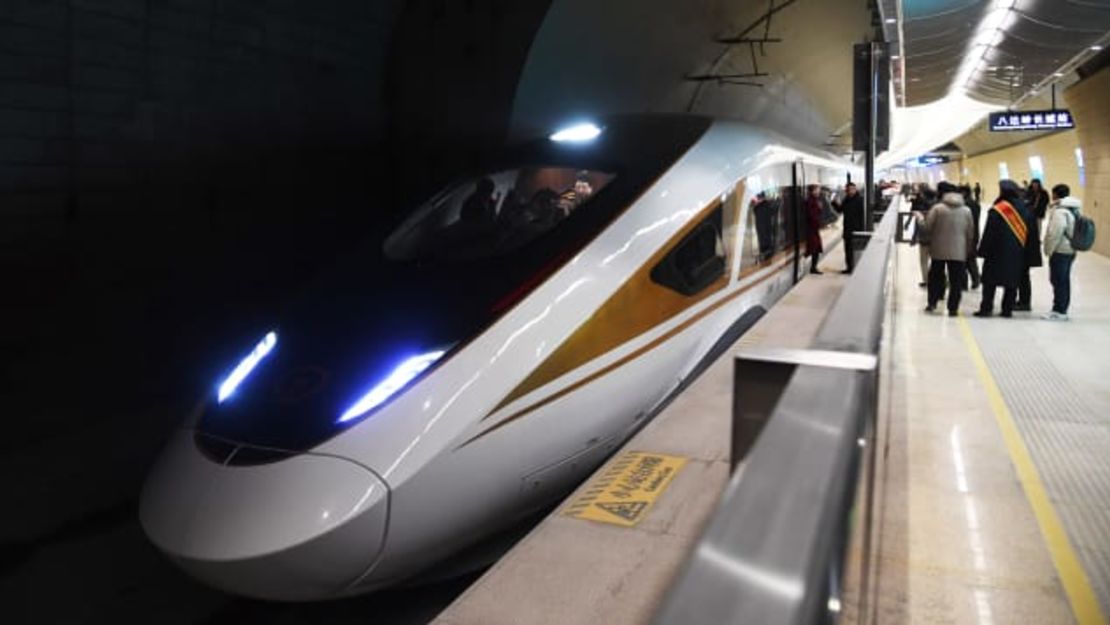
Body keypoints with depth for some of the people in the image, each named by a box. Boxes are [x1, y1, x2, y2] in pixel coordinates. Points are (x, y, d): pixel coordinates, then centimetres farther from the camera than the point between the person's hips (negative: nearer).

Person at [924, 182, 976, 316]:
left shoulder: (937, 208, -8)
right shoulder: (966, 210, 4)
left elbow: (927, 227, -10)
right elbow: (970, 233, 8)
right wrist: (968, 250, 16)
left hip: (939, 250, -1)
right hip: (959, 251, 1)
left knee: (936, 276, 14)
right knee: (956, 280, 4)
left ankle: (932, 303, 17)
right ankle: (953, 308, 3)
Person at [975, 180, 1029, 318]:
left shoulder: (997, 210, -13)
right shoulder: (1023, 209, 5)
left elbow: (989, 233, -12)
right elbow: (1026, 230, 9)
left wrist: (982, 251, -7)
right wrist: (1022, 248, 15)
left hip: (998, 251, -5)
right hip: (1017, 253, 5)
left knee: (990, 281, 2)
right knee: (1012, 282, 9)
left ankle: (986, 308, 0)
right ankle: (1008, 309, 10)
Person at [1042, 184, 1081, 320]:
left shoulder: (1060, 211, -17)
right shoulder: (1074, 209, 13)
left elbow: (1055, 233, -21)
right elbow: (1072, 231, 16)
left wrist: (1049, 250, -10)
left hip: (1060, 250, -10)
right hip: (1070, 250, 10)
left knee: (1058, 281, -6)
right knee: (1064, 281, 13)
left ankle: (1059, 311, -4)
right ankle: (1062, 310, 20)